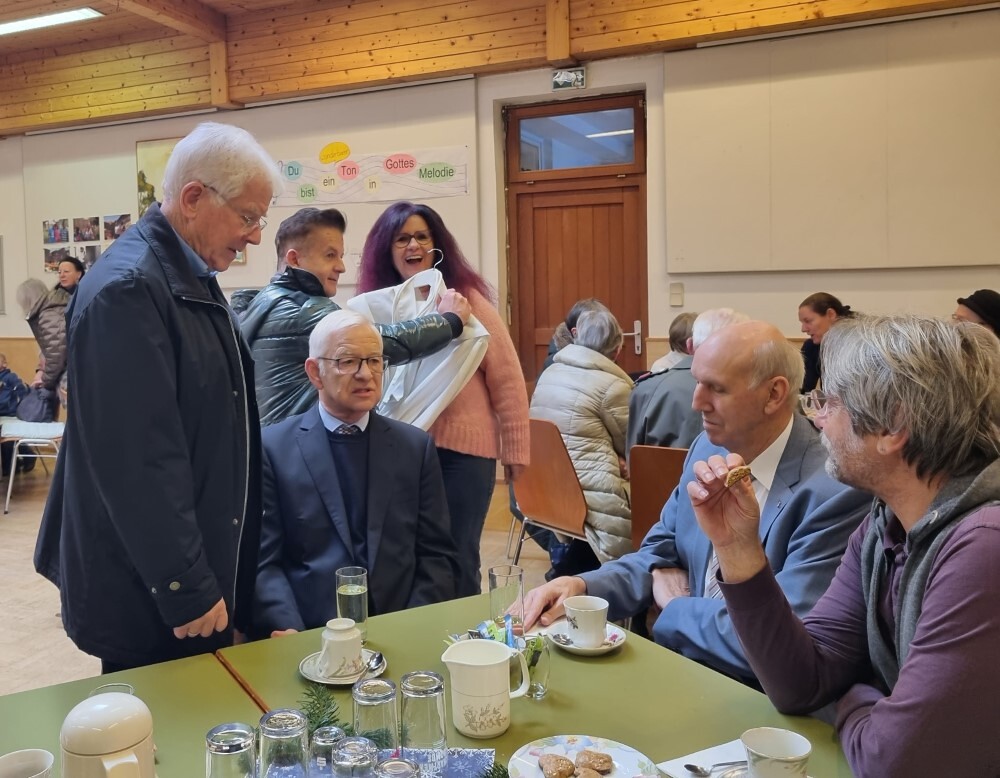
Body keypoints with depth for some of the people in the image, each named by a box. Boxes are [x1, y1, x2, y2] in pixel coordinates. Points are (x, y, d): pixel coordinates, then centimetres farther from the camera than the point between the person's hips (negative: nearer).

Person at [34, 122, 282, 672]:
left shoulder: (192, 277, 10)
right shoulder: (127, 289, -21)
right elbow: (138, 461, -24)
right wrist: (187, 590, -19)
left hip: (205, 570, 9)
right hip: (154, 596, -9)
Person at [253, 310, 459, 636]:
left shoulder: (416, 446, 10)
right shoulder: (273, 447, 3)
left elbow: (437, 554, 8)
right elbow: (264, 560, 0)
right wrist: (291, 634, -15)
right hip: (310, 636, -2)